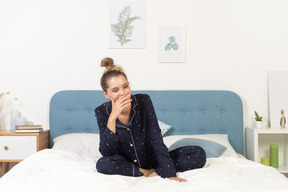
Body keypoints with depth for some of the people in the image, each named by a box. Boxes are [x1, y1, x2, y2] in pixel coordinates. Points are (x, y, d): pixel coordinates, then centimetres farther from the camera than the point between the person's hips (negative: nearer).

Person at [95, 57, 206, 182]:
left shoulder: (143, 101, -15)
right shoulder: (102, 112, -13)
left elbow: (156, 139, -17)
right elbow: (106, 153, -20)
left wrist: (170, 174, -25)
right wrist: (112, 117, -32)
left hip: (151, 158, 1)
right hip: (126, 163, 0)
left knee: (199, 154, -14)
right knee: (102, 164, -35)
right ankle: (148, 173, -16)